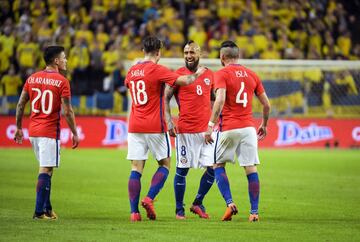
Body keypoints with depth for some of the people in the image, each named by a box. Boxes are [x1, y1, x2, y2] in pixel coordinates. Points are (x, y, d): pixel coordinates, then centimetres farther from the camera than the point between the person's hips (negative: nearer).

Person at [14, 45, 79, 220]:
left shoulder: (32, 79, 8)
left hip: (33, 131, 6)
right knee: (45, 171, -4)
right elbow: (67, 111, -11)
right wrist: (75, 133, -3)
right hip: (50, 132, -6)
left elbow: (20, 105, 9)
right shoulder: (62, 81, -9)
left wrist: (18, 128, 17)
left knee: (46, 169, 18)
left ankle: (47, 208, 19)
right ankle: (39, 211, -6)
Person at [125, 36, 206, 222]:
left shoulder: (132, 71, 9)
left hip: (134, 127, 5)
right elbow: (183, 81, -14)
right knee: (165, 164, 10)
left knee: (136, 169, 2)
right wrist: (197, 74, 4)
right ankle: (149, 199, -7)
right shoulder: (157, 70, -10)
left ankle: (134, 212, -5)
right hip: (155, 127, -5)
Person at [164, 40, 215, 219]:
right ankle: (179, 209, 12)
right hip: (185, 130, -4)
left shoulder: (209, 75, 11)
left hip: (206, 129, 4)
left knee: (213, 168, -1)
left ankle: (198, 203, 17)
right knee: (182, 169, 0)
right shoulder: (178, 74, -2)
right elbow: (165, 98, -1)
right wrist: (169, 121, -12)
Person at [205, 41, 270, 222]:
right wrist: (264, 125, 28)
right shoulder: (251, 75, 11)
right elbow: (266, 105, 14)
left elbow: (220, 101, -20)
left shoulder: (221, 74, -4)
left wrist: (210, 125, -19)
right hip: (248, 127, 4)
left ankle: (229, 203, -4)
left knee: (218, 165, 12)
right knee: (251, 169, 4)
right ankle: (254, 212, 1)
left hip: (228, 128, -4)